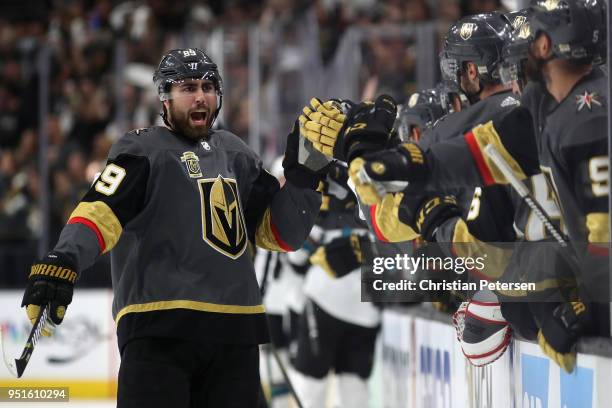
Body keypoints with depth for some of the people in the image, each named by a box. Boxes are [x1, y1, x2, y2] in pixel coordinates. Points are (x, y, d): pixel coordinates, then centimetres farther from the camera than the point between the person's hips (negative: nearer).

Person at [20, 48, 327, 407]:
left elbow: (281, 234, 18)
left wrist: (303, 174, 4)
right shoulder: (142, 151, 0)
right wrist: (63, 262, -32)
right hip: (158, 326, -6)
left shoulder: (236, 154, 19)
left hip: (235, 328, 7)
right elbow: (101, 211, -15)